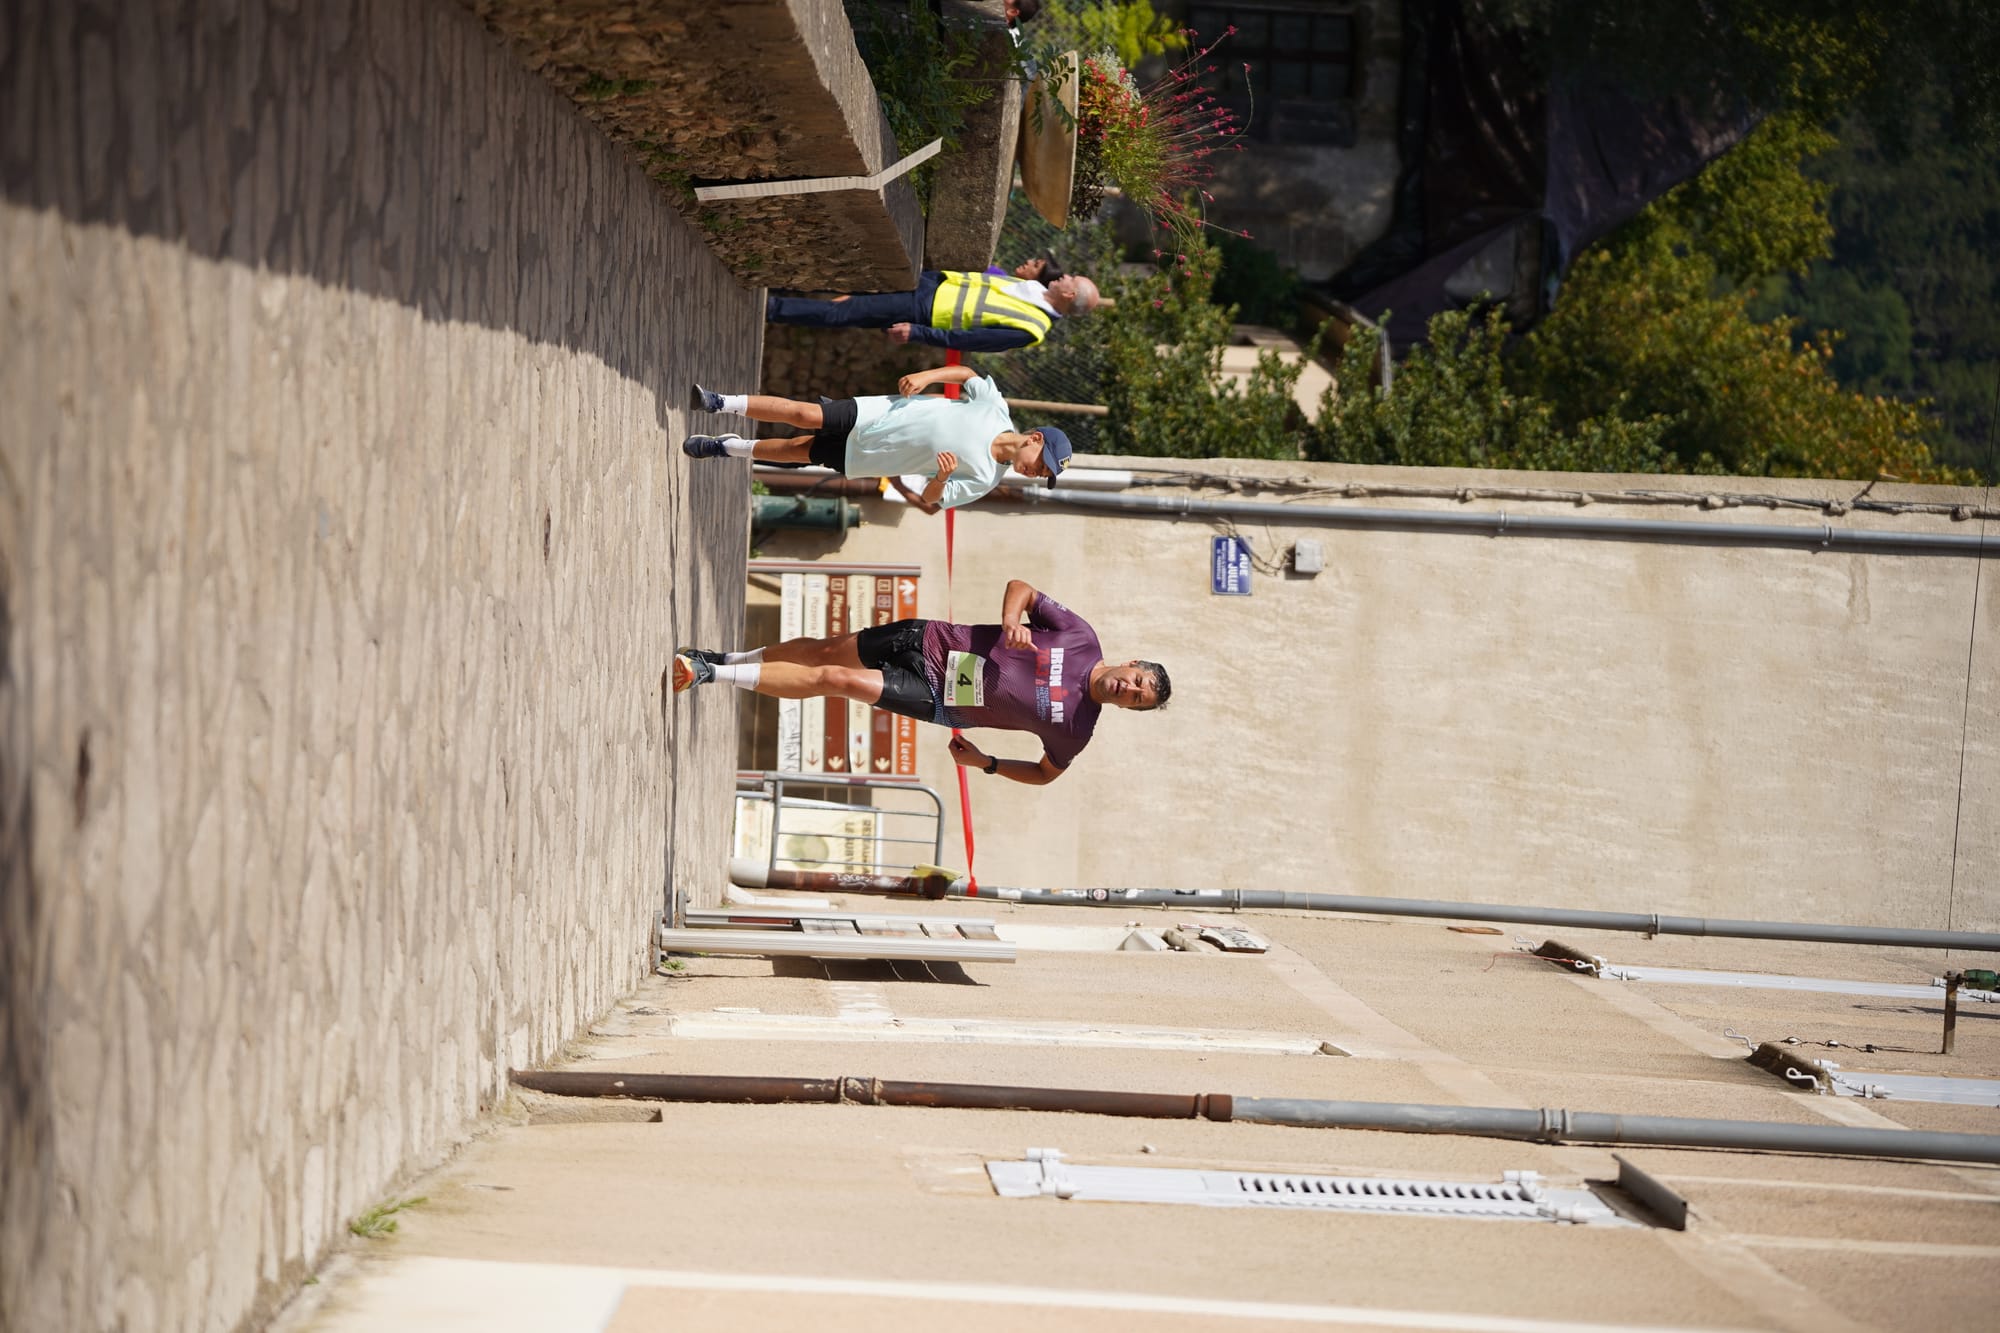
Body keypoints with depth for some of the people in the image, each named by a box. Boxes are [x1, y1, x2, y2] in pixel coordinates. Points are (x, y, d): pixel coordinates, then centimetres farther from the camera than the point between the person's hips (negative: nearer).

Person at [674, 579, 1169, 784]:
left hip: (936, 700, -2)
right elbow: (1019, 587, -2)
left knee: (834, 679, -15)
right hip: (933, 642, 2)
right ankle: (728, 660, 30)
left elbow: (1048, 772, 4)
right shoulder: (1081, 636, -8)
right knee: (825, 651, 3)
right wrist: (1011, 621, -24)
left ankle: (712, 675, -2)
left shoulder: (1075, 728, -11)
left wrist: (986, 763, -7)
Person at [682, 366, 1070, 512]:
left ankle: (726, 448, 17)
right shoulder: (995, 408, -12)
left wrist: (942, 478, -33)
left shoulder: (983, 480, -12)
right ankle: (719, 403, 0)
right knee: (805, 414, -15)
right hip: (870, 414, -1)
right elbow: (967, 373, 4)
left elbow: (930, 503, -10)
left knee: (798, 452, -4)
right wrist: (926, 376, -13)